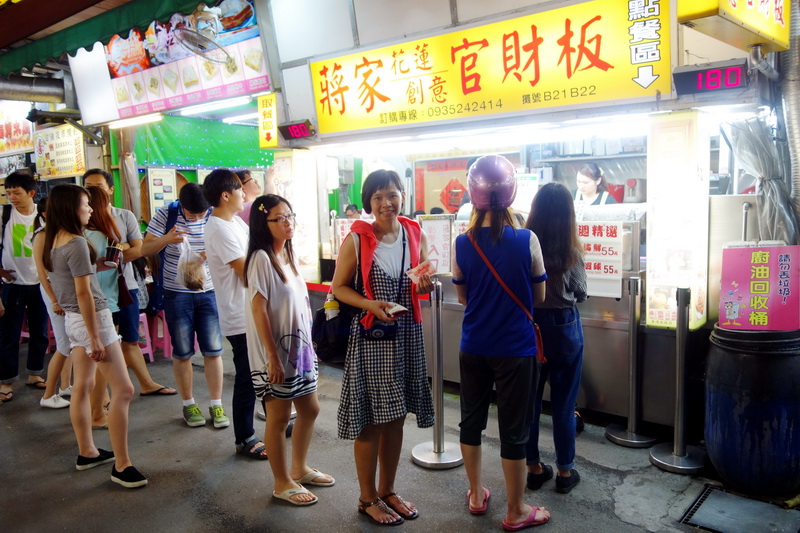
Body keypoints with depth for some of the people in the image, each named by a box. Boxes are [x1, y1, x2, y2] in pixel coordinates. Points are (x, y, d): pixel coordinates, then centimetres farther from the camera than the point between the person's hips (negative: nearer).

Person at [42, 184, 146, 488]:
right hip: (92, 318, -10)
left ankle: (87, 453, 30)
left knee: (82, 386, 17)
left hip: (73, 318, 10)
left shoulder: (53, 241, 7)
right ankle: (121, 466, -2)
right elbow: (84, 294, -21)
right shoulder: (77, 243, -19)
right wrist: (95, 339, -18)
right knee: (123, 390, -6)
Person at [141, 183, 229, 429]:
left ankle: (216, 405, 14)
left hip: (209, 292, 1)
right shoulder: (166, 215, -7)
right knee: (182, 353, 7)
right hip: (177, 295, -1)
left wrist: (207, 254, -21)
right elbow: (145, 249, -5)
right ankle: (188, 404, 23)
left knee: (213, 351, 2)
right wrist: (166, 239, -25)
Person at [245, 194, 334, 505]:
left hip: (300, 345, 8)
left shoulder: (288, 254, 9)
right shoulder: (261, 259, -15)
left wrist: (308, 344, 15)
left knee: (309, 409, 17)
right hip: (275, 351, -8)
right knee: (279, 417, 5)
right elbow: (258, 310, -18)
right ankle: (282, 483, 22)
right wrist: (273, 357, -19)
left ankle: (299, 469, 36)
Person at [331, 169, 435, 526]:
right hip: (370, 337, -4)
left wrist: (427, 284, -8)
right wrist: (371, 305, -21)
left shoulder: (415, 235, 3)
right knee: (371, 420, 7)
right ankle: (367, 498, 27)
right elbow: (338, 287, -5)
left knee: (395, 417, 15)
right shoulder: (357, 239, -10)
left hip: (407, 335, 5)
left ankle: (387, 490, 34)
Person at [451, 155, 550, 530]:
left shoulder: (462, 243, -8)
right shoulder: (527, 240, -14)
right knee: (513, 428, 9)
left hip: (473, 348, 3)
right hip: (515, 350, -2)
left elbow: (463, 296, 5)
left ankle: (476, 495, 35)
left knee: (471, 419, 19)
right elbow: (539, 296, -2)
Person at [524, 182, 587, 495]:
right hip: (563, 329, -1)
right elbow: (581, 295, 1)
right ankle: (565, 472, 23)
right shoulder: (571, 254, -14)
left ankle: (534, 468, 26)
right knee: (563, 405, 11)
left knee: (529, 400, 14)